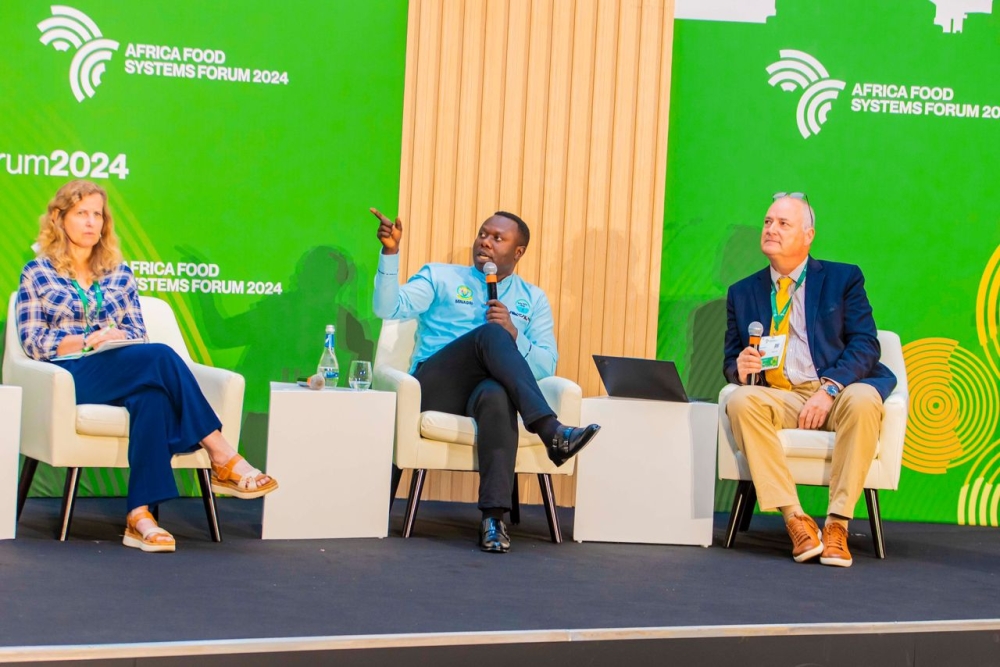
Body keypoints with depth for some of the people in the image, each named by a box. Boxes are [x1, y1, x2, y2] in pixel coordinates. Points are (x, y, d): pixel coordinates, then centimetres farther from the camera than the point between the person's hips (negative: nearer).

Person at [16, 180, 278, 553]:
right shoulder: (37, 273, 12)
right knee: (161, 357, -32)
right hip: (70, 375, -4)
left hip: (122, 374, 4)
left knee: (152, 397, -37)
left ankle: (140, 515, -45)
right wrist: (90, 340, -12)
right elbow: (32, 342, 3)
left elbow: (137, 335, 16)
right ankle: (223, 459, -35)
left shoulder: (120, 274, 22)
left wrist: (116, 338, -8)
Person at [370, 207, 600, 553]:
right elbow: (388, 308, 0)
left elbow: (546, 367, 11)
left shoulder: (532, 299, 22)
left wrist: (513, 336, -7)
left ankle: (493, 518, -48)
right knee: (490, 334, -31)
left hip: (486, 389, 1)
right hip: (436, 389, -1)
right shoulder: (440, 277, 18)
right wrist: (390, 252, -13)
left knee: (497, 395, -40)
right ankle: (551, 432, -46)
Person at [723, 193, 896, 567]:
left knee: (862, 400, -36)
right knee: (741, 401, -31)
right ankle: (796, 521, -34)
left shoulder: (843, 279, 9)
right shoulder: (743, 293, 17)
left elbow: (865, 344, -1)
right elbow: (730, 361, 18)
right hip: (778, 395, 2)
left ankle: (838, 523, -32)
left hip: (836, 394, -2)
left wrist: (829, 388, -18)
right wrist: (740, 368, -9)